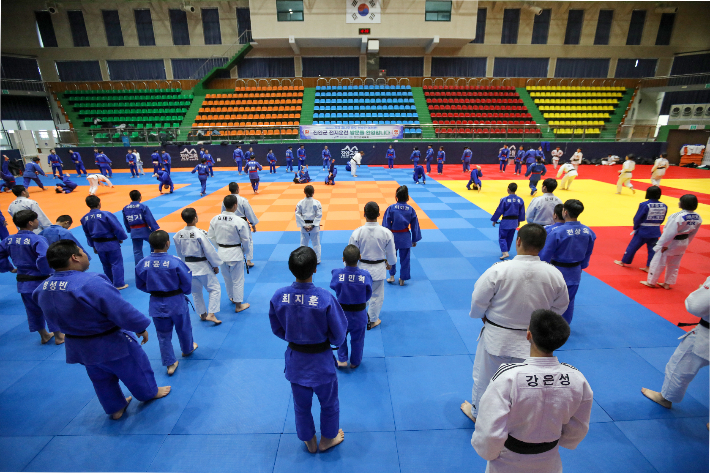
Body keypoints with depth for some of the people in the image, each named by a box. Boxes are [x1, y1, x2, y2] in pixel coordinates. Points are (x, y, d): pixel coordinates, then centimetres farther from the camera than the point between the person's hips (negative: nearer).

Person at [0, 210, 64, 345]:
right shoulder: (37, 239, -22)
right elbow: (44, 259, -32)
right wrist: (48, 272, -16)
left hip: (22, 282, 7)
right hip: (40, 281, -7)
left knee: (33, 310, 20)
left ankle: (44, 336, 36)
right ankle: (58, 336, 22)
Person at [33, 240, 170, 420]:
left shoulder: (42, 289, -8)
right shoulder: (92, 283, -35)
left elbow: (55, 318, 8)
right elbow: (123, 311, -29)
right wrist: (141, 327, -13)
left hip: (78, 347, 7)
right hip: (111, 344, -7)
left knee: (100, 378, 28)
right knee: (134, 367, 19)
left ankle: (115, 408, 46)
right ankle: (150, 392, 43)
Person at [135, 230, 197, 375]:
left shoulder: (142, 264, -12)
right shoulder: (175, 262, -24)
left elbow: (140, 285, 2)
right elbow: (187, 283, -15)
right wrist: (184, 292, 7)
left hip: (156, 304, 3)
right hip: (176, 302, -3)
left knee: (163, 335, 17)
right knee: (183, 328, 23)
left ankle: (170, 363, 25)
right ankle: (187, 349, 46)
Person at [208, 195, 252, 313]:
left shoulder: (214, 219, -6)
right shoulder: (239, 221, -20)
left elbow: (211, 237, 3)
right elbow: (246, 240, -12)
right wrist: (247, 254, 4)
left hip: (221, 253, 5)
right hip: (235, 253, -5)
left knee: (227, 277, 24)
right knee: (237, 280, 9)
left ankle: (232, 297, 45)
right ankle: (238, 305, 20)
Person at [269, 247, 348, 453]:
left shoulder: (278, 297, -20)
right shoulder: (325, 298, -31)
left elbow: (277, 329, -3)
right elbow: (339, 335, -17)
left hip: (295, 360, 3)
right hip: (321, 361, -3)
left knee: (301, 406, 27)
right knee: (328, 403, 26)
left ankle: (309, 442, 51)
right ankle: (327, 439, 50)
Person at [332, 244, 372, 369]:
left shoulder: (337, 274, -25)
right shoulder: (365, 275, -24)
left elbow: (334, 288, -6)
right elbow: (368, 295, -10)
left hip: (342, 312, 0)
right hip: (359, 313, 0)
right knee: (357, 339, 22)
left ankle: (342, 359, 33)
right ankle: (355, 362, 39)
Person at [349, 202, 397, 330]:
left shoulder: (357, 232, -18)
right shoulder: (386, 232, -15)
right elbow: (391, 252, -3)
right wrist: (390, 263, 18)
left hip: (362, 267, 0)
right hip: (378, 269, 0)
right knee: (377, 295, 17)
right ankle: (372, 320, 31)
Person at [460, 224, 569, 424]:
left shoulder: (498, 270, -25)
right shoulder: (555, 274, -14)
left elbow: (478, 301, -15)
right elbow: (560, 306, 2)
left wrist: (482, 316, 6)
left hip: (497, 338, -3)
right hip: (533, 341, 3)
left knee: (485, 377, 20)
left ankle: (477, 412, 42)